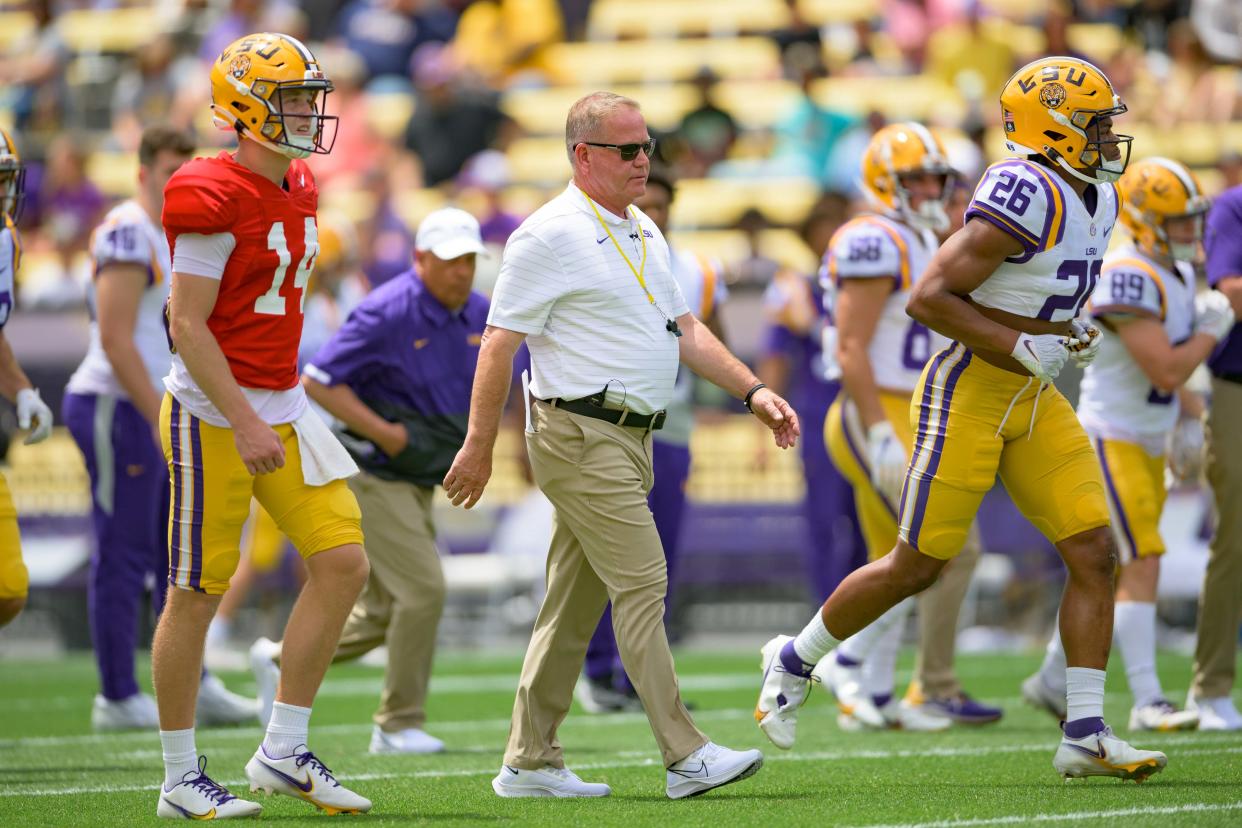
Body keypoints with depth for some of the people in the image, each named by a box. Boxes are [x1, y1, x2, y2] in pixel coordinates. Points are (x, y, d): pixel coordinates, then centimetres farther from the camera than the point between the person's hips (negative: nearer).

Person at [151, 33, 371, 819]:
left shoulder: (297, 193, 10)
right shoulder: (216, 200, -17)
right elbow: (187, 324, -18)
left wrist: (283, 405, 19)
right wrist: (244, 424, -21)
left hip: (282, 409, 9)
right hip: (214, 418, -9)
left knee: (343, 563, 1)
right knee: (197, 597, 0)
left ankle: (284, 752, 8)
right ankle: (182, 780, 11)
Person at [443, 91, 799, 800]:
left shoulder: (646, 234, 16)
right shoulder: (552, 235, -12)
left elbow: (685, 331, 22)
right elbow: (500, 344, -11)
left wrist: (754, 392, 11)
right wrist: (480, 447, -12)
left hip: (631, 440, 9)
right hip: (582, 436, -9)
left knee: (577, 601, 10)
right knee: (642, 585, -12)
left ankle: (530, 762, 15)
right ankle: (686, 756, -12)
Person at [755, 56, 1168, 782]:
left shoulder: (1098, 200, 9)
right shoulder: (1028, 197, -21)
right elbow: (928, 297, -22)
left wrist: (1074, 336, 10)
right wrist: (1023, 347, -24)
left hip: (1034, 399, 8)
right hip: (968, 394, -8)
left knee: (1095, 553, -3)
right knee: (919, 566, 1)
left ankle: (1086, 735, -1)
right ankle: (796, 661, 23)